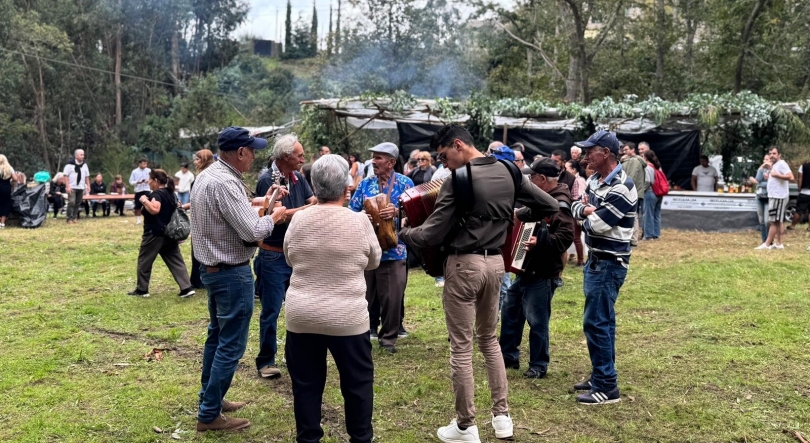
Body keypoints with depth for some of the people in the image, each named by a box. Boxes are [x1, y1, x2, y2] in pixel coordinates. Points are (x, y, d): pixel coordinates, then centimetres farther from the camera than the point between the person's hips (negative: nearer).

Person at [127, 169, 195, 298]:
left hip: (154, 233, -8)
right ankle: (187, 288, -3)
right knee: (176, 261, 4)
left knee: (144, 261, 8)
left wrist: (144, 200, -18)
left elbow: (155, 209, -32)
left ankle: (142, 290, 17)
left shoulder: (157, 194, -15)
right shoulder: (169, 193, 13)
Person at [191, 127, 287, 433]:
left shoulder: (207, 175, 7)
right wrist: (273, 217, -8)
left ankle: (210, 398, 34)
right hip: (231, 272, -11)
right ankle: (209, 415, 7)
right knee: (231, 345, -1)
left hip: (211, 267, 11)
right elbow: (253, 231, -25)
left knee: (217, 336, 22)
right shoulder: (225, 183, -24)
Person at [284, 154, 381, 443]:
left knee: (306, 384, 13)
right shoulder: (359, 221, -10)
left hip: (301, 316, 3)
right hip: (347, 317, -2)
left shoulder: (298, 219, -3)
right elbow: (374, 261, 5)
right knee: (357, 381, 14)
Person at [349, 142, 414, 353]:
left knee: (392, 297, 3)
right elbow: (352, 210, 9)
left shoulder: (405, 183, -1)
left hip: (393, 250, -2)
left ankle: (389, 337, 19)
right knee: (362, 295, 8)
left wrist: (396, 212, -24)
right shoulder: (365, 184, 9)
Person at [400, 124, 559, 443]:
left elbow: (431, 235, -15)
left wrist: (402, 233, 3)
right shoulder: (509, 173, 4)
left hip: (464, 265, -7)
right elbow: (550, 206, 10)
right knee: (489, 338, 21)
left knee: (461, 347, 4)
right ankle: (502, 416, 24)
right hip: (495, 262, 7)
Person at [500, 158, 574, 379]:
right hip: (526, 269, 10)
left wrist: (540, 241, -36)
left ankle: (539, 365, 14)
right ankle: (509, 356, 30)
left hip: (542, 274, -10)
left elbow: (566, 237, -28)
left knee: (537, 321, -1)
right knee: (510, 312, 17)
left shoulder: (559, 204, -18)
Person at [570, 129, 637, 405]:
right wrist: (587, 210, -12)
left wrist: (589, 214, -2)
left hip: (610, 263, -10)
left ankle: (607, 387, 0)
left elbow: (597, 225, -24)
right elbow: (576, 208, 9)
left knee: (595, 322, -8)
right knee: (603, 320, 16)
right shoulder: (594, 180, 9)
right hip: (595, 259, 10)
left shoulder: (621, 187, -20)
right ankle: (600, 376, 26)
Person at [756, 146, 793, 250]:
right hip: (774, 196, 11)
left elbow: (791, 177, -26)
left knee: (774, 221, -8)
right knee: (778, 221, 11)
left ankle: (767, 244, -8)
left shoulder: (781, 164, -13)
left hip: (779, 197, -10)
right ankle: (778, 243, 15)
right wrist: (769, 177, 10)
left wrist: (776, 175, -22)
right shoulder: (775, 165, 17)